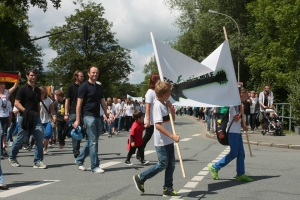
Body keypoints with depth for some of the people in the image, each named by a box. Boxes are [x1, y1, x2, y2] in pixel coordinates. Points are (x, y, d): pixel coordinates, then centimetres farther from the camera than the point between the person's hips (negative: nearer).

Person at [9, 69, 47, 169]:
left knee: (40, 137, -9)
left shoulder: (37, 90, 14)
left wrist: (38, 112, 9)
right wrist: (26, 111, -20)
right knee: (20, 139, 6)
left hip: (35, 117, 5)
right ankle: (12, 157, 29)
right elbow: (16, 103, -10)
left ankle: (37, 161, -4)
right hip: (24, 117, -5)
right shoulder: (23, 88, -4)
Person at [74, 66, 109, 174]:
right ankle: (95, 166, -2)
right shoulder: (84, 86, -5)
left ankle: (79, 160, 28)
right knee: (93, 142, -7)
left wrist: (107, 114, 5)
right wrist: (77, 120, -12)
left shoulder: (99, 87, 16)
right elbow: (79, 103, -7)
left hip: (97, 117, 7)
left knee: (91, 141, 13)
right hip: (88, 116, -7)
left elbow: (103, 102, 18)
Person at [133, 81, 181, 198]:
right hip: (161, 142, -9)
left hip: (168, 141, 9)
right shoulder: (158, 105, -18)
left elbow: (173, 119, 18)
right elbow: (158, 125, -26)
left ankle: (168, 189, 15)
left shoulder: (164, 104, 9)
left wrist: (170, 108, 1)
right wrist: (172, 136, -28)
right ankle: (140, 178, 11)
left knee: (171, 164, 8)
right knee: (162, 164, -2)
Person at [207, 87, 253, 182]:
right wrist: (241, 111, -11)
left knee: (241, 154, 7)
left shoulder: (239, 105, 15)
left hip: (237, 132, 10)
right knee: (233, 154, -6)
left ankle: (240, 174, 11)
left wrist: (244, 125, 7)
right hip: (232, 132, -10)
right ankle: (214, 167, 3)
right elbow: (236, 118, -21)